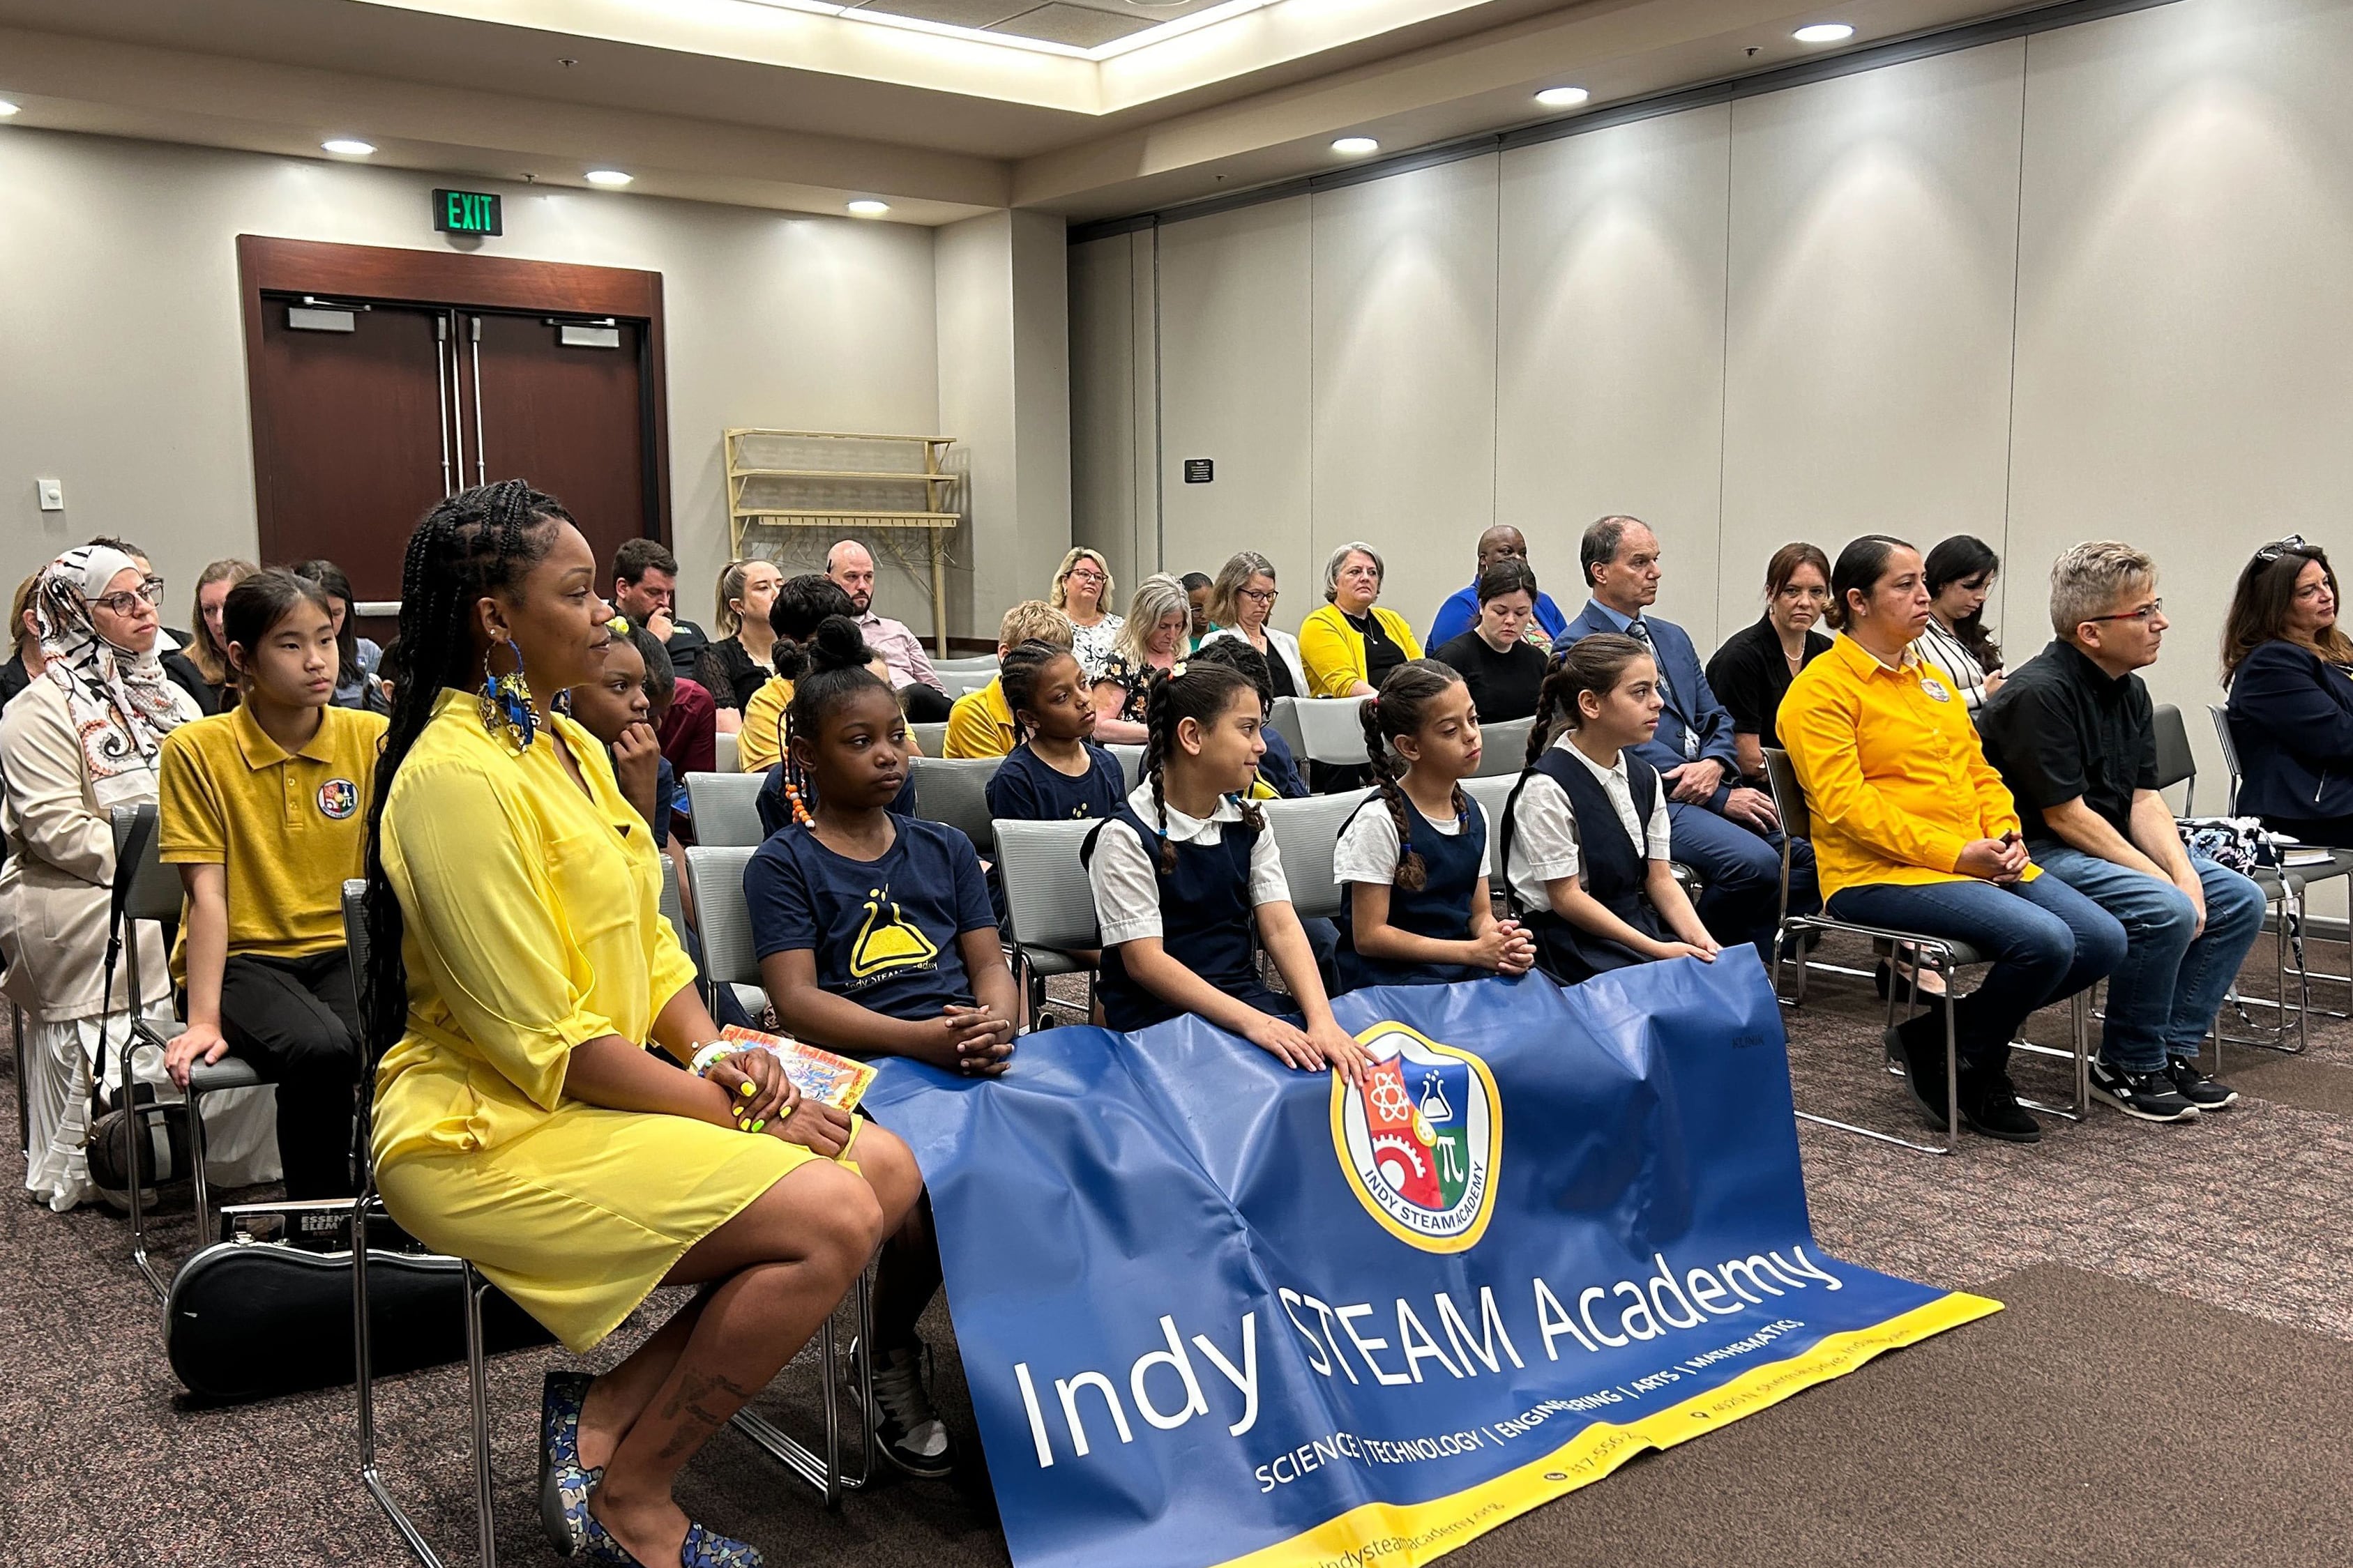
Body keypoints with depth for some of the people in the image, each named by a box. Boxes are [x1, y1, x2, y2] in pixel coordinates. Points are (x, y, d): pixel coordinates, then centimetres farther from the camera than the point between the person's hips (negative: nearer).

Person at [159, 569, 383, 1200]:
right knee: (320, 1049, -33)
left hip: (342, 950, 2)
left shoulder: (372, 738, 1)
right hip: (243, 957, -2)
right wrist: (203, 1020, -14)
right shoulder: (197, 749, -5)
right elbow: (208, 892, -8)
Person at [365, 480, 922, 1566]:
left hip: (610, 1090, 9)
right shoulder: (456, 776, -19)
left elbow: (650, 945, 15)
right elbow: (544, 1042, -21)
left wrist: (712, 1052, -4)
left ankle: (604, 1409, 0)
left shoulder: (568, 745, 12)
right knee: (833, 1218, -23)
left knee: (887, 1171, -5)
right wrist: (732, 1111, -16)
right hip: (494, 1130, -9)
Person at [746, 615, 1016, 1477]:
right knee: (929, 1206, -32)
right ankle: (892, 1358, 1)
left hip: (967, 1061, 4)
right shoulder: (783, 864, 6)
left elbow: (990, 963, 14)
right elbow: (797, 1000, -6)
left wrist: (995, 1027, -11)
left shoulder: (946, 848, 21)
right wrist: (919, 1038, -21)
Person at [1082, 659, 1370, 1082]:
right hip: (1157, 1014, -5)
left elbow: (1282, 927, -2)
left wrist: (1323, 1021, -19)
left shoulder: (1248, 823, 9)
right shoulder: (1126, 837, -10)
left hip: (1242, 996, 5)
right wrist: (1251, 1022, -27)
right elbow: (1144, 961, -16)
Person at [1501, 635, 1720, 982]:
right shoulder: (1547, 788, -15)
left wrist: (1699, 938, -10)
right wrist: (1657, 950, -18)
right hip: (1570, 938, -7)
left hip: (1640, 922, 7)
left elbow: (1660, 878, 8)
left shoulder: (1645, 778, 8)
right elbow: (1566, 898, -15)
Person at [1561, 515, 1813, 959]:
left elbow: (1715, 718, 17)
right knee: (1754, 861, -28)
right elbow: (1630, 743, -12)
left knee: (1809, 849, -12)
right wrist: (1722, 798, -14)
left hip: (1711, 785, 8)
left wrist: (1714, 765, -8)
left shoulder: (1673, 638, 21)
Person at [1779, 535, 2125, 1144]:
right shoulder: (1821, 690, -7)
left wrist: (2006, 836, 0)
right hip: (1881, 874, -9)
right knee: (2044, 941, -26)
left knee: (2104, 939, -6)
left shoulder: (1934, 679, 21)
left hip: (1981, 864, 9)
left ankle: (1935, 1035, 5)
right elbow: (1846, 803, -16)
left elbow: (1980, 772, 22)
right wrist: (1954, 854, -20)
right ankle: (1975, 1076, 0)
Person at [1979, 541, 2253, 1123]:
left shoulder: (2129, 691, 8)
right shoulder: (2039, 693, -20)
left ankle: (2174, 1049, 7)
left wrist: (2184, 871, -10)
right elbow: (2066, 816, -20)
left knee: (2240, 900, 1)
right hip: (2038, 852, -10)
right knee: (2166, 912, -28)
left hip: (2113, 845, 10)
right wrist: (2164, 880, -19)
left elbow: (2144, 798, 7)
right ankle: (2127, 1067, -8)